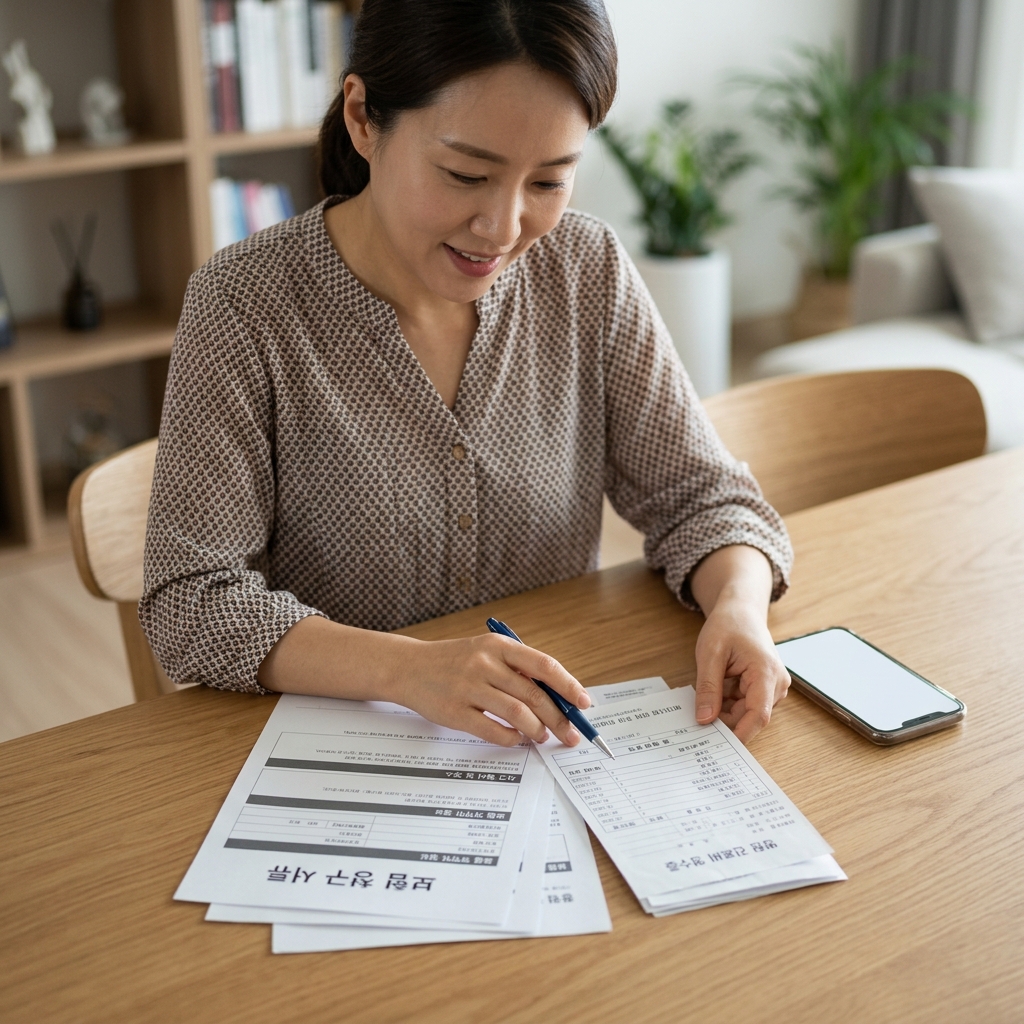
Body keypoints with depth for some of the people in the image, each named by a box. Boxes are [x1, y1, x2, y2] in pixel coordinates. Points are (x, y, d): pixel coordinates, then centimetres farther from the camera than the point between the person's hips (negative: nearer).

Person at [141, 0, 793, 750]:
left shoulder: (589, 272, -3)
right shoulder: (244, 306, -14)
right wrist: (407, 670, -31)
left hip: (564, 745, 3)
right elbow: (192, 605, -16)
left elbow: (697, 495, 1)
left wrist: (739, 604, -21)